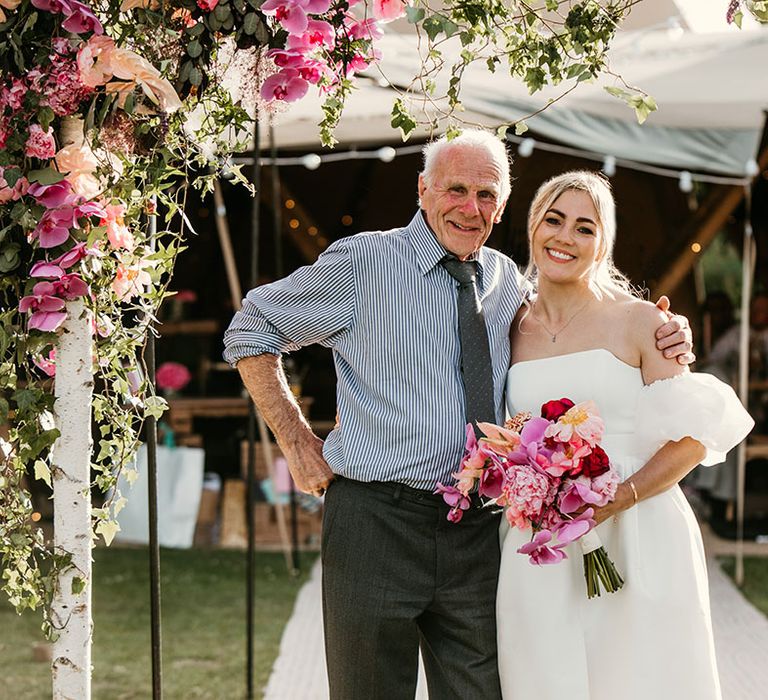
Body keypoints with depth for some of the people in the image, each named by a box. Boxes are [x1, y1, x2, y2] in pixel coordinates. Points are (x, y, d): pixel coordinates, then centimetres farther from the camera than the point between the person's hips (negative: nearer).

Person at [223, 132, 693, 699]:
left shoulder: (507, 281, 11)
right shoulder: (362, 262, -2)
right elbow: (252, 331, 6)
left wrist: (659, 346, 5)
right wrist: (299, 443, 0)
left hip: (479, 533, 4)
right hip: (377, 521, -4)